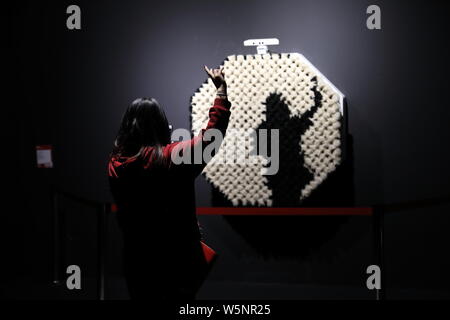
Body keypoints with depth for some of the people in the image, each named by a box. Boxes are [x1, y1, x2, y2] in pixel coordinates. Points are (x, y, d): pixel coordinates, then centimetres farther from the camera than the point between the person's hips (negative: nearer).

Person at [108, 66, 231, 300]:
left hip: (137, 258, 4)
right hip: (178, 258, -4)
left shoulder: (115, 165, -3)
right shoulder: (175, 157, -16)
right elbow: (213, 131, -8)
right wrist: (221, 89, 2)